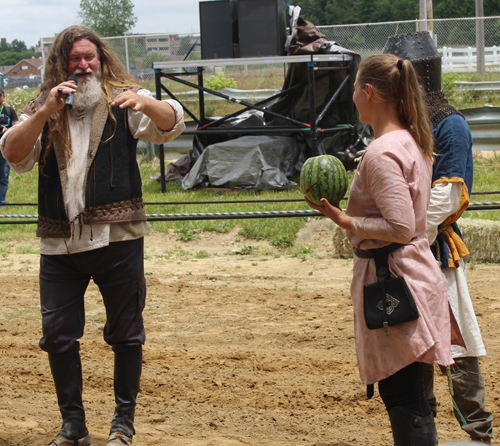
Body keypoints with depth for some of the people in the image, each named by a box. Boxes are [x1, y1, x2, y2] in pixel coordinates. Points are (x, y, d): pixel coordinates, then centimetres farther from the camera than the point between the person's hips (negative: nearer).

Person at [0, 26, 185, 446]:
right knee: (58, 333, 3)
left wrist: (146, 103, -34)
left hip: (118, 237, -2)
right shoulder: (42, 108, 10)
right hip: (59, 241, 3)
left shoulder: (123, 99, 3)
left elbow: (171, 124, -13)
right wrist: (45, 113, -17)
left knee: (126, 332, 4)